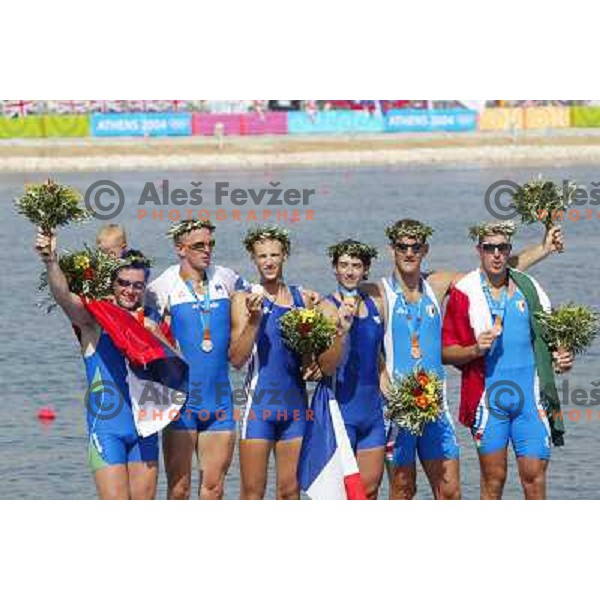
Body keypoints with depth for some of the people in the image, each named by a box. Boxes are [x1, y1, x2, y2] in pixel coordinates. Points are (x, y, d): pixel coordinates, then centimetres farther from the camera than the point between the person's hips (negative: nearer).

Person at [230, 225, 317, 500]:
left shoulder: (303, 298, 10)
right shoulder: (244, 299, -2)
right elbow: (236, 359, -10)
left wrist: (314, 364, 3)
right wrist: (254, 320, -21)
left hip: (295, 402, 4)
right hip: (260, 402, -4)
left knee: (290, 490, 7)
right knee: (253, 490, -2)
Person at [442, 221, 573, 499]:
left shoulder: (529, 288, 10)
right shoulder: (465, 292, 1)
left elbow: (547, 335, 21)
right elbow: (446, 352, 2)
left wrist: (560, 357, 1)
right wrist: (475, 350, -17)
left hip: (530, 396, 2)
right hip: (488, 398, -2)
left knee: (534, 476, -3)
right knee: (493, 479, 2)